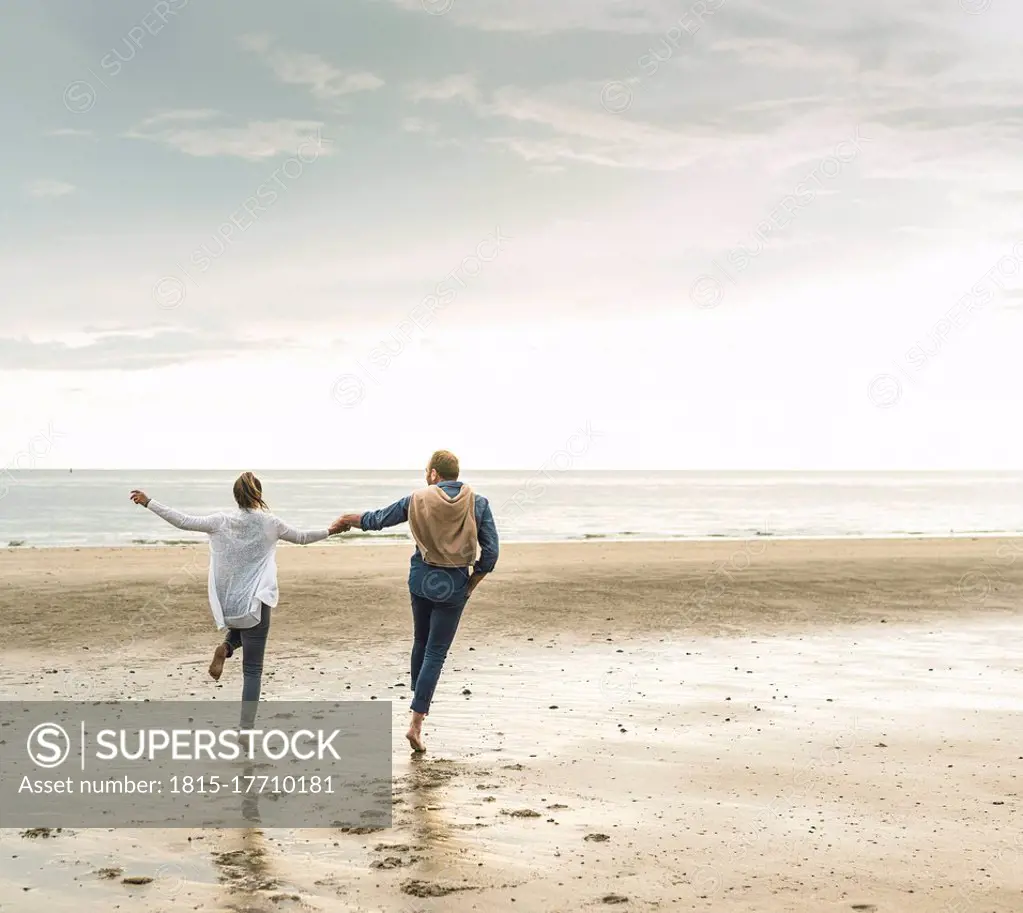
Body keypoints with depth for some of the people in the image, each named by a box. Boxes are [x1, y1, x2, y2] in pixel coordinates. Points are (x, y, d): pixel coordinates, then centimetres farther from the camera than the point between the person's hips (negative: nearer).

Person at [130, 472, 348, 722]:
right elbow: (302, 538, 12)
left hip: (227, 604, 2)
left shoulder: (221, 521, -3)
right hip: (255, 604, -2)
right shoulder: (270, 523, -2)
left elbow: (183, 521, -3)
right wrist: (330, 531, 28)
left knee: (240, 630, 38)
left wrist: (148, 503, 5)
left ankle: (225, 648, 4)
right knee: (252, 669, 3)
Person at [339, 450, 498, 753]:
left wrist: (349, 519, 28)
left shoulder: (417, 499, -4)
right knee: (436, 653, 1)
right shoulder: (478, 504, -6)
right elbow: (490, 552, -8)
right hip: (454, 585, -2)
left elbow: (377, 519, 9)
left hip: (421, 579, 2)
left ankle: (419, 703, 39)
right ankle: (416, 723, -6)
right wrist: (472, 584, 4)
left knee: (421, 642, 24)